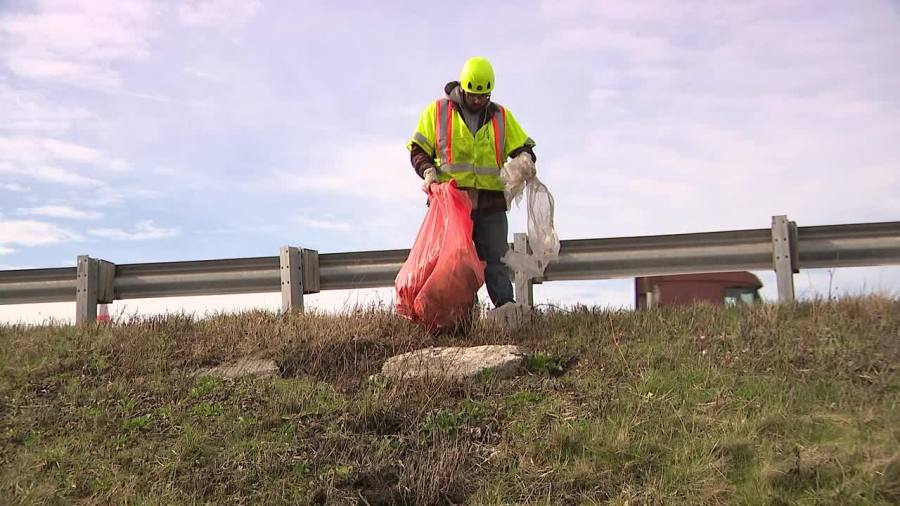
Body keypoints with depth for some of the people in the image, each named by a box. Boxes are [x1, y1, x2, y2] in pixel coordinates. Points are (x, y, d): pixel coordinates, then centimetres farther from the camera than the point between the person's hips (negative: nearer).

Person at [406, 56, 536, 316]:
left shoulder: (501, 116, 13)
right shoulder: (437, 111, 7)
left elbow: (522, 146, 14)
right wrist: (428, 171, -11)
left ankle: (506, 306, -4)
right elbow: (417, 149, 9)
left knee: (496, 258, -2)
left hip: (491, 204, 2)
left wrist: (524, 158, -10)